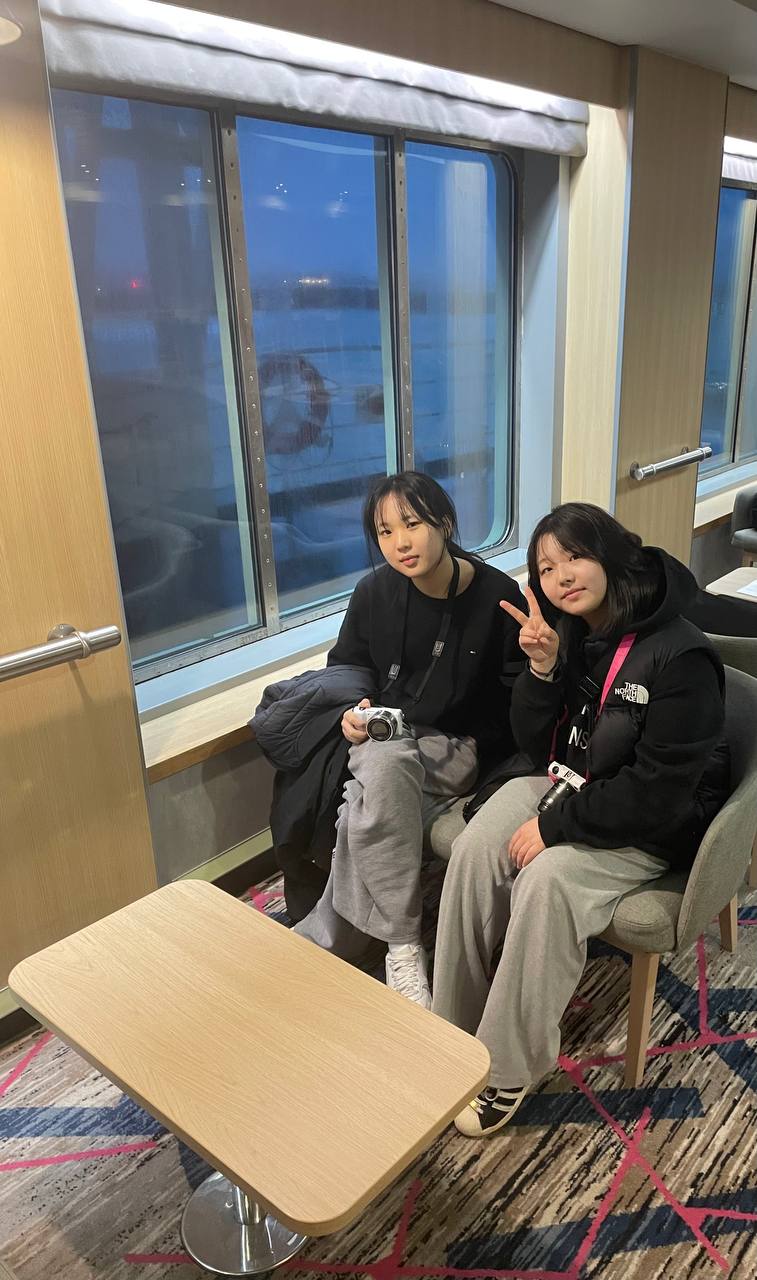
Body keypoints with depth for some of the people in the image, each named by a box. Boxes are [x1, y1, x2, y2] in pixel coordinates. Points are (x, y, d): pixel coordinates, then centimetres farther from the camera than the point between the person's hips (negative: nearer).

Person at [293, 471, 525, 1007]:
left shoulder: (497, 595, -8)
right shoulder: (373, 593, 1)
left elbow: (517, 700, -2)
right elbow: (346, 669, 16)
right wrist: (353, 714, -3)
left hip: (461, 748, -2)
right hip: (387, 739, 3)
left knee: (365, 807, -32)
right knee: (380, 770, -35)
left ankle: (319, 943, -14)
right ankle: (403, 950, -25)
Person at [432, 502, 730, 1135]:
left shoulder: (679, 657, -22)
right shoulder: (569, 635, -1)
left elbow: (656, 792, -22)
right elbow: (537, 746, 1)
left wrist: (555, 826, -20)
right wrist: (542, 670, -16)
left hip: (651, 827, -6)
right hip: (570, 786, 6)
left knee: (546, 881, -29)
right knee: (474, 849, -19)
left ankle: (511, 1067, -10)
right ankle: (451, 1027, -4)